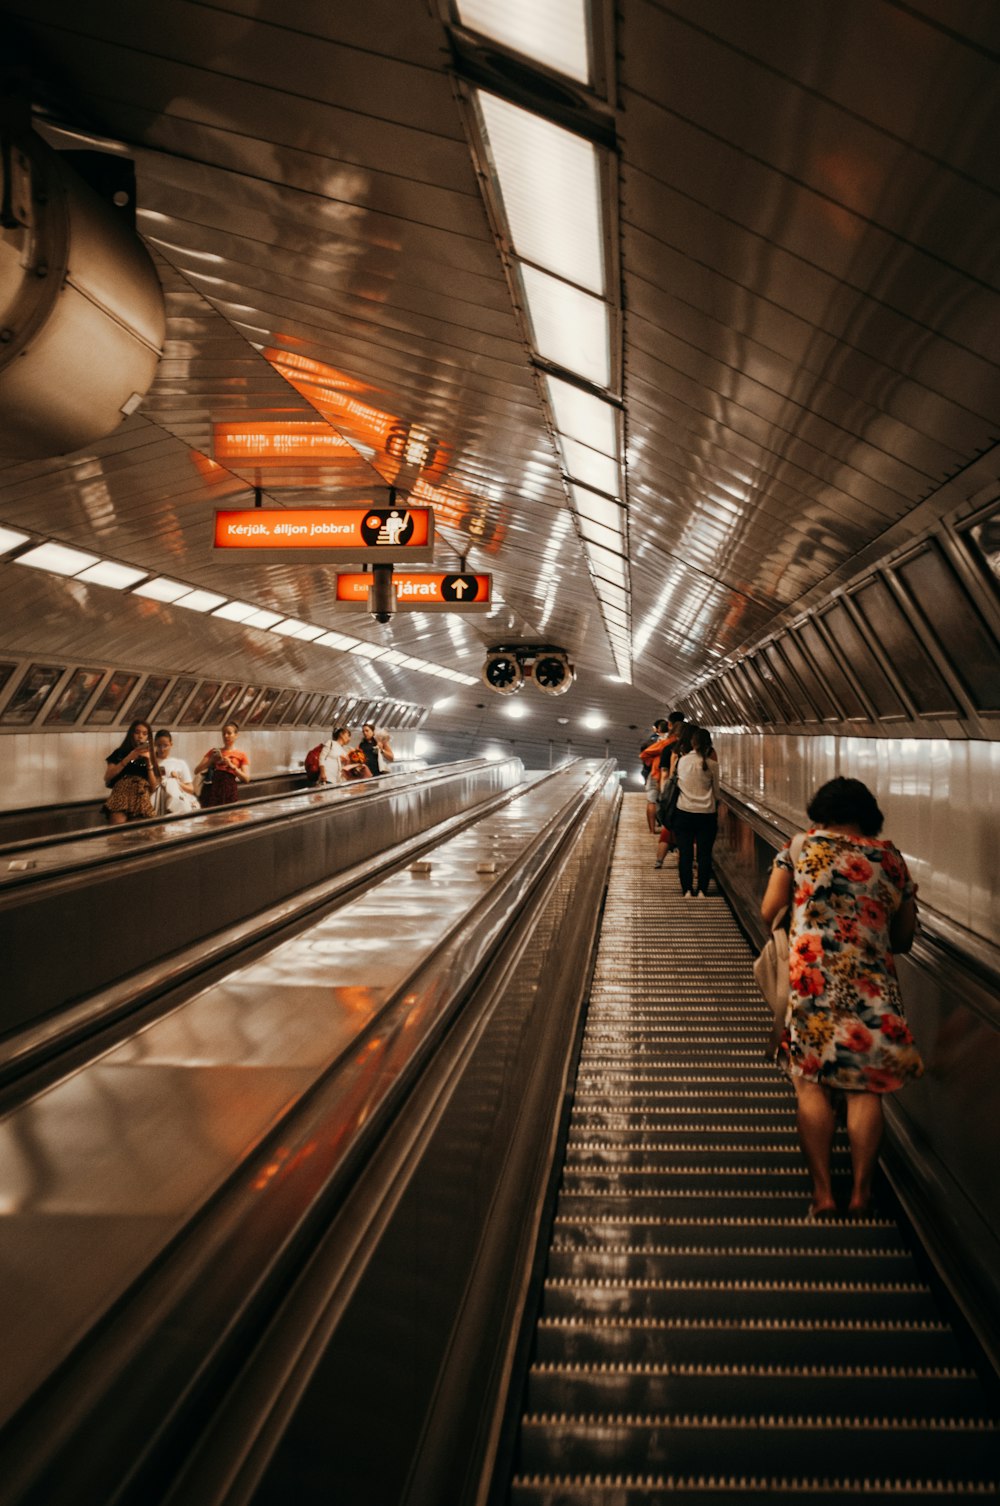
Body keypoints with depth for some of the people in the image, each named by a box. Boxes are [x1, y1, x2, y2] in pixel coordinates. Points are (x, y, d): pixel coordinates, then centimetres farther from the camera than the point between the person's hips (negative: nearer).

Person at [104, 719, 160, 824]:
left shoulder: (149, 756, 22)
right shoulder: (120, 753, 15)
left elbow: (153, 787, 11)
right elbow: (107, 777, 2)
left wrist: (148, 761, 3)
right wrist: (128, 758, -1)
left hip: (142, 803, 2)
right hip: (120, 799, -2)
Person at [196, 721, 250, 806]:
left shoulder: (241, 755, 14)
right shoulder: (213, 752, 20)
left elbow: (246, 779, 2)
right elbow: (197, 771, 11)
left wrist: (231, 765, -8)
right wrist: (211, 760, -2)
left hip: (228, 791, -1)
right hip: (211, 789, 1)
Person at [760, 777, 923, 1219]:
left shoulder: (803, 846, 5)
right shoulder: (891, 858, 11)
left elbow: (769, 911, 4)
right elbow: (904, 938, 16)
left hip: (812, 978, -2)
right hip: (874, 984, 2)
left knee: (812, 1083, 8)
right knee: (865, 1089, 11)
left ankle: (822, 1191, 7)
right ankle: (861, 1191, 14)